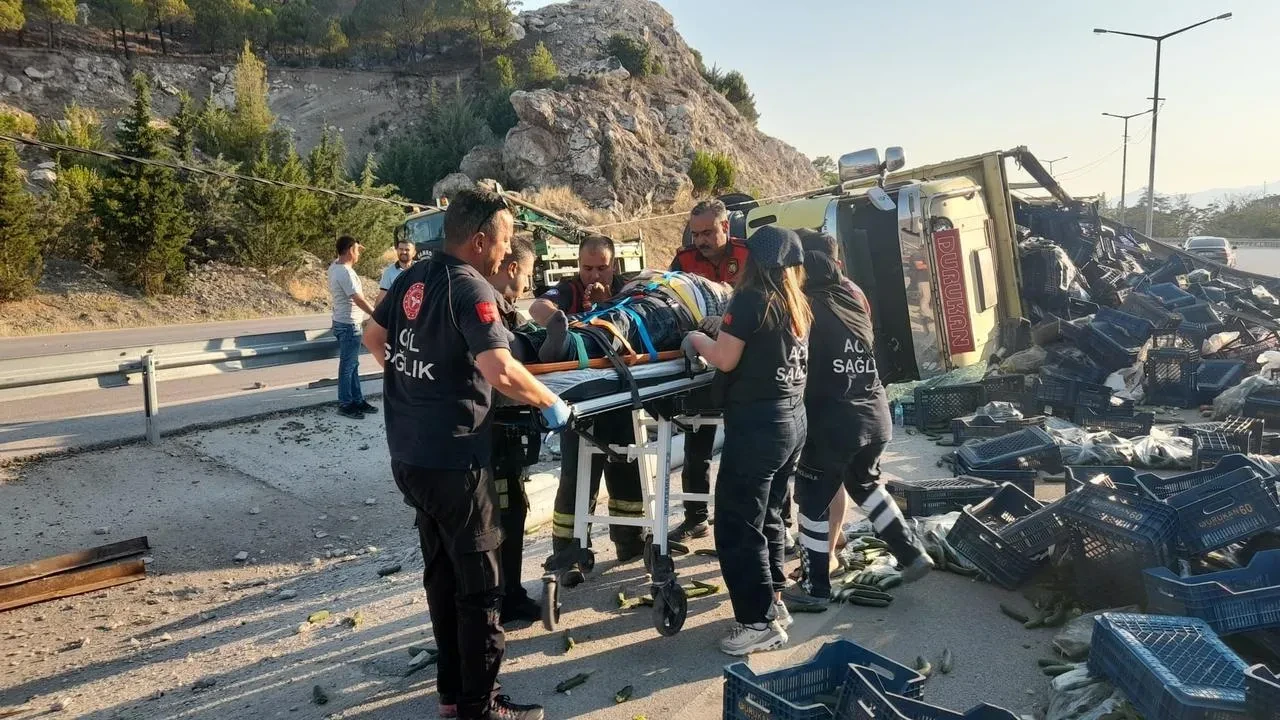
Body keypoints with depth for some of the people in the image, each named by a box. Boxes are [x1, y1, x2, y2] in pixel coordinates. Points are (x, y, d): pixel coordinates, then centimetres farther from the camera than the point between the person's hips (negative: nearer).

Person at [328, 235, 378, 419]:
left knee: (352, 364, 16)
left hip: (343, 323, 10)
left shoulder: (335, 266, 6)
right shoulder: (345, 272, -23)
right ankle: (345, 404, 7)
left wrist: (356, 247, 21)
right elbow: (359, 300, -24)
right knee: (348, 366, -1)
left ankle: (357, 400, 23)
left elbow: (339, 257, 33)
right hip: (348, 325, -10)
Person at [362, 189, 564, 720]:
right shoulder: (470, 288, -18)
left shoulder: (412, 279, 6)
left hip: (409, 454, 9)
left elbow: (373, 338, 20)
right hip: (453, 461, -8)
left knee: (441, 575, 19)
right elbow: (500, 371, -30)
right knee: (479, 585, 4)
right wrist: (552, 404, -16)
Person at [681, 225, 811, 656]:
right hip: (792, 419, 9)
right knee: (767, 516, 19)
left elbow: (725, 359, -15)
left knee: (736, 523, -1)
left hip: (757, 423, -9)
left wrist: (697, 340, 3)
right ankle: (772, 601, 27)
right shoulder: (797, 306, 10)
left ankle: (761, 621, 3)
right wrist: (725, 334, 23)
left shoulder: (750, 299, -13)